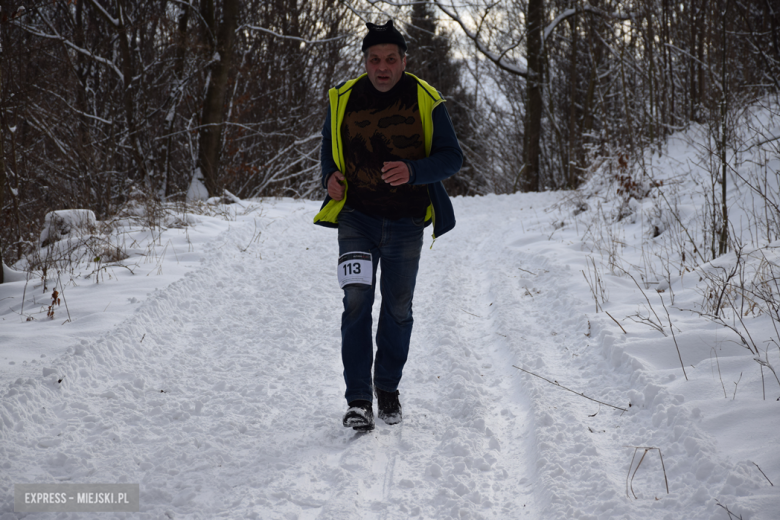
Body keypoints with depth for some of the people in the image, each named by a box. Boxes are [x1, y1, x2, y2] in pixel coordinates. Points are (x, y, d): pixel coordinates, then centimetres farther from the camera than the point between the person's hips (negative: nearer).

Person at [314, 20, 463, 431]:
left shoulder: (425, 101, -8)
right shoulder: (342, 100, -2)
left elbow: (452, 157, -7)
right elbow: (328, 146, 15)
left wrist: (412, 171, -26)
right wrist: (331, 176, -7)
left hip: (406, 222, 0)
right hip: (357, 217, 0)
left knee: (398, 308, 11)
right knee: (357, 299, -15)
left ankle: (388, 387, 32)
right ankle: (358, 399, -10)